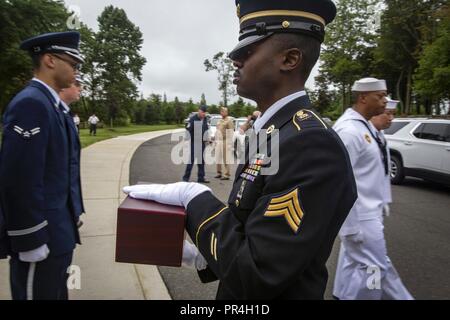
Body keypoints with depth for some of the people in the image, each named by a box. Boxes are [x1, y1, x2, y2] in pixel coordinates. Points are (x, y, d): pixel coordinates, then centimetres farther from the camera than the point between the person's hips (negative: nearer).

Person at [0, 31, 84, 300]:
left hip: (56, 231, 9)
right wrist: (31, 242, -20)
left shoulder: (50, 104, 12)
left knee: (57, 293, 21)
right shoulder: (31, 103, -18)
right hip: (41, 237, -9)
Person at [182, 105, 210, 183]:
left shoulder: (205, 119, 8)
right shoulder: (193, 119, -10)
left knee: (201, 160, 9)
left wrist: (205, 139, 9)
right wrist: (189, 141, -12)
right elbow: (188, 130, -11)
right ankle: (186, 177, 3)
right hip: (193, 142, -6)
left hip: (202, 142, 6)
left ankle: (201, 177, 16)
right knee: (191, 159, -5)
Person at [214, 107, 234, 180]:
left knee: (226, 158, -8)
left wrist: (229, 143, -16)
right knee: (218, 158, 11)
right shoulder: (219, 121, 20)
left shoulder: (229, 121, -4)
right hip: (218, 141, 8)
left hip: (225, 142, -8)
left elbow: (231, 133, -11)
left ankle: (226, 175, -6)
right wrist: (216, 140, 18)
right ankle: (219, 173, 22)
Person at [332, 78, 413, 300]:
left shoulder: (364, 126, 9)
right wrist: (350, 226, -22)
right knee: (373, 269, 1)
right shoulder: (349, 130, -23)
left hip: (367, 211, 10)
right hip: (360, 216, -10)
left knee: (354, 263, 20)